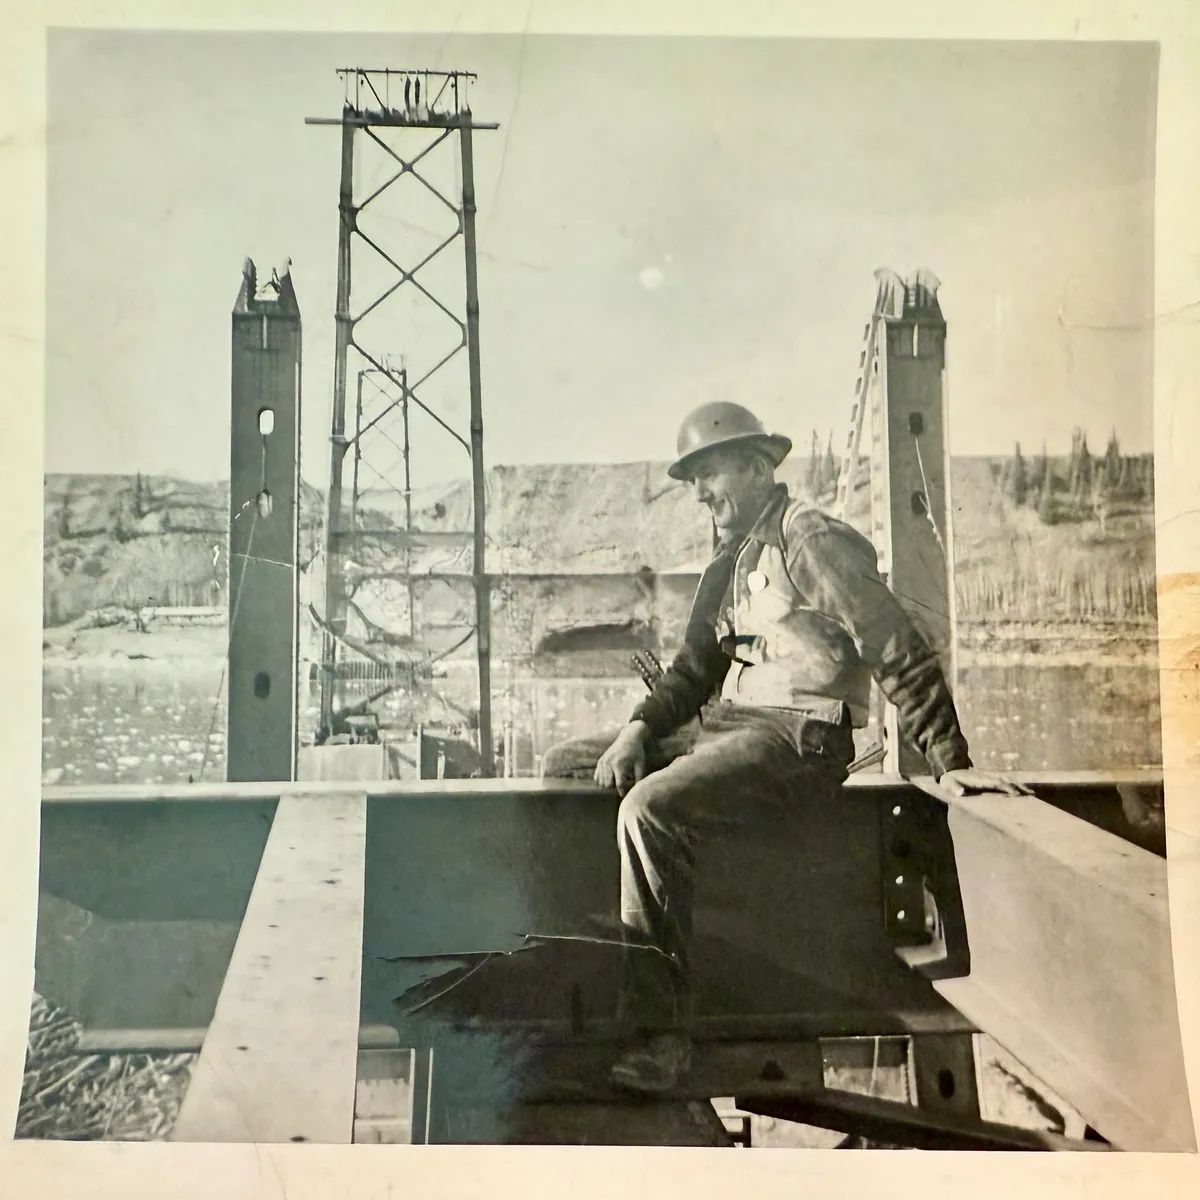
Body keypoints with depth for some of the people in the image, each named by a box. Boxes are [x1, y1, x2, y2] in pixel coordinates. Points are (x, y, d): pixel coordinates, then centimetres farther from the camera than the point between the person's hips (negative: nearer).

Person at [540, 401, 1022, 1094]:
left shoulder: (812, 540, -8)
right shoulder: (731, 562, 20)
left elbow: (901, 654, -12)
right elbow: (695, 670, 20)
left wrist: (952, 764, -15)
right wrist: (641, 729, 2)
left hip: (797, 735, -9)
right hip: (728, 723, 10)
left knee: (650, 807, -32)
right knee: (566, 766, 7)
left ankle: (661, 1031, -24)